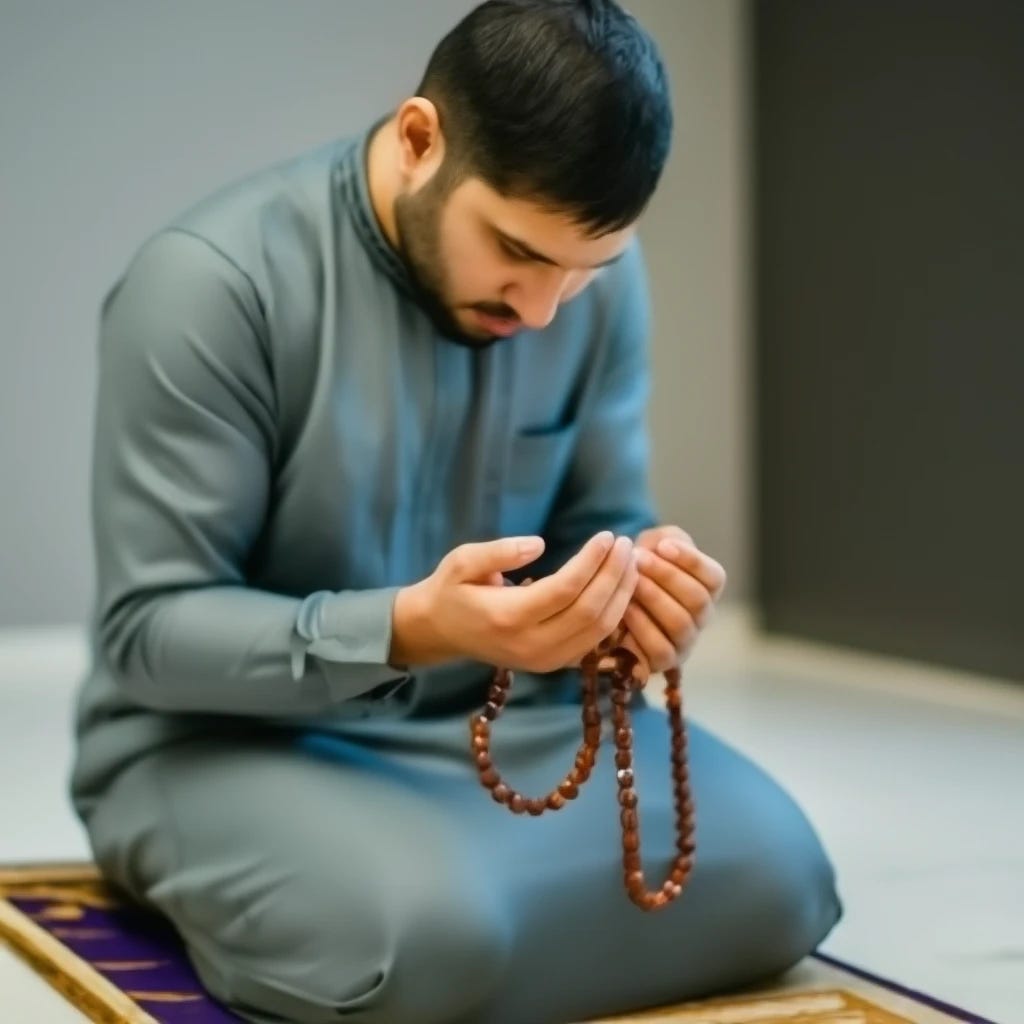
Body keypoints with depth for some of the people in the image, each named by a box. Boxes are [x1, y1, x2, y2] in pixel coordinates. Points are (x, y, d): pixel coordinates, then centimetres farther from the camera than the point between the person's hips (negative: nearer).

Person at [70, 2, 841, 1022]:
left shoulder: (596, 280, -3)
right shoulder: (209, 281, -20)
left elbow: (598, 522, 8)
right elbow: (148, 629, -19)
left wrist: (636, 580, -18)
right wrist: (408, 628, -34)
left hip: (492, 717, 6)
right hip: (224, 741, -5)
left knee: (772, 874, -19)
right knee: (431, 929, -36)